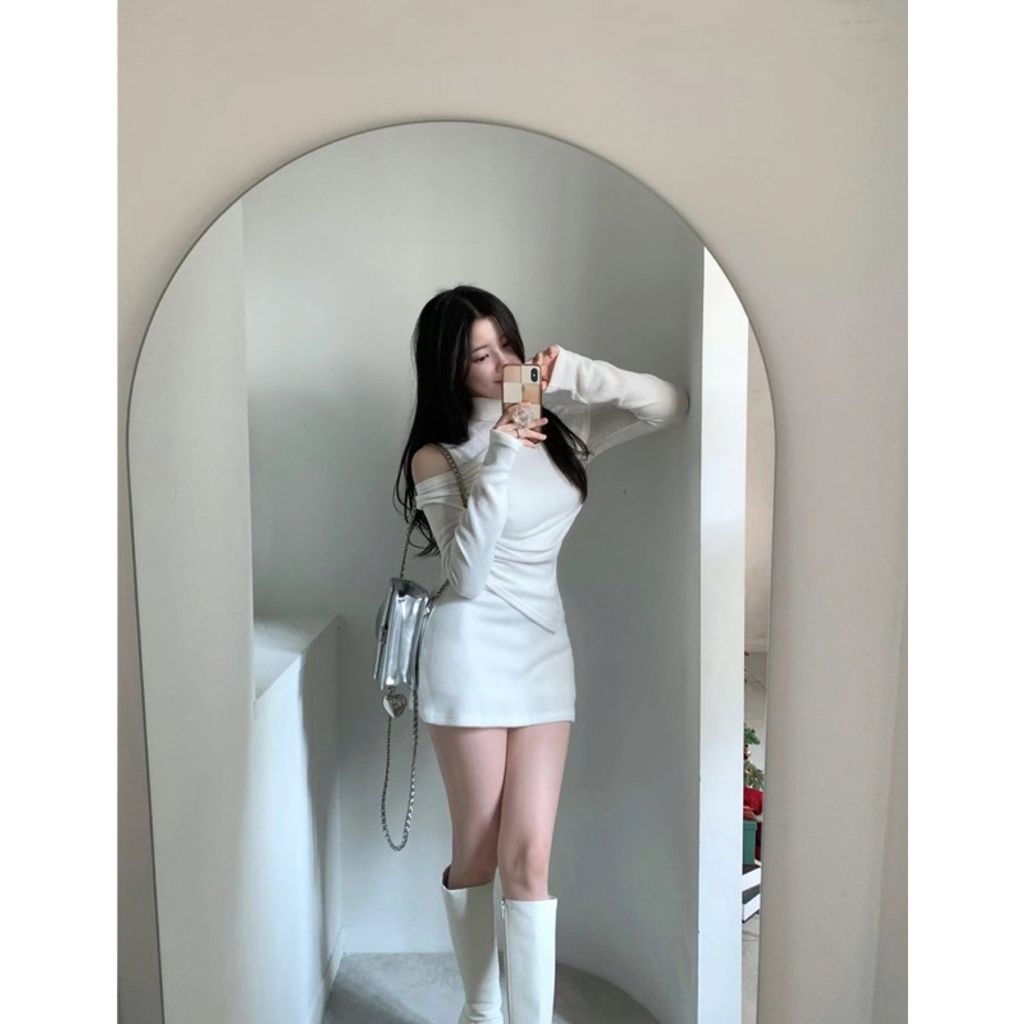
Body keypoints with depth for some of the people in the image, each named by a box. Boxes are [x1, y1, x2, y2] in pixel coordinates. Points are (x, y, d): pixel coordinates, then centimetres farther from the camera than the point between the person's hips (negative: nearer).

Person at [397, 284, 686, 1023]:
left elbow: (668, 407, 2)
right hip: (473, 652, -3)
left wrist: (577, 373, -10)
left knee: (528, 858, 2)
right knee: (478, 853, 8)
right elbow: (467, 575, -15)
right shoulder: (436, 455, -5)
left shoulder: (559, 427, 6)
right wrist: (499, 463, -21)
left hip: (545, 650, 3)